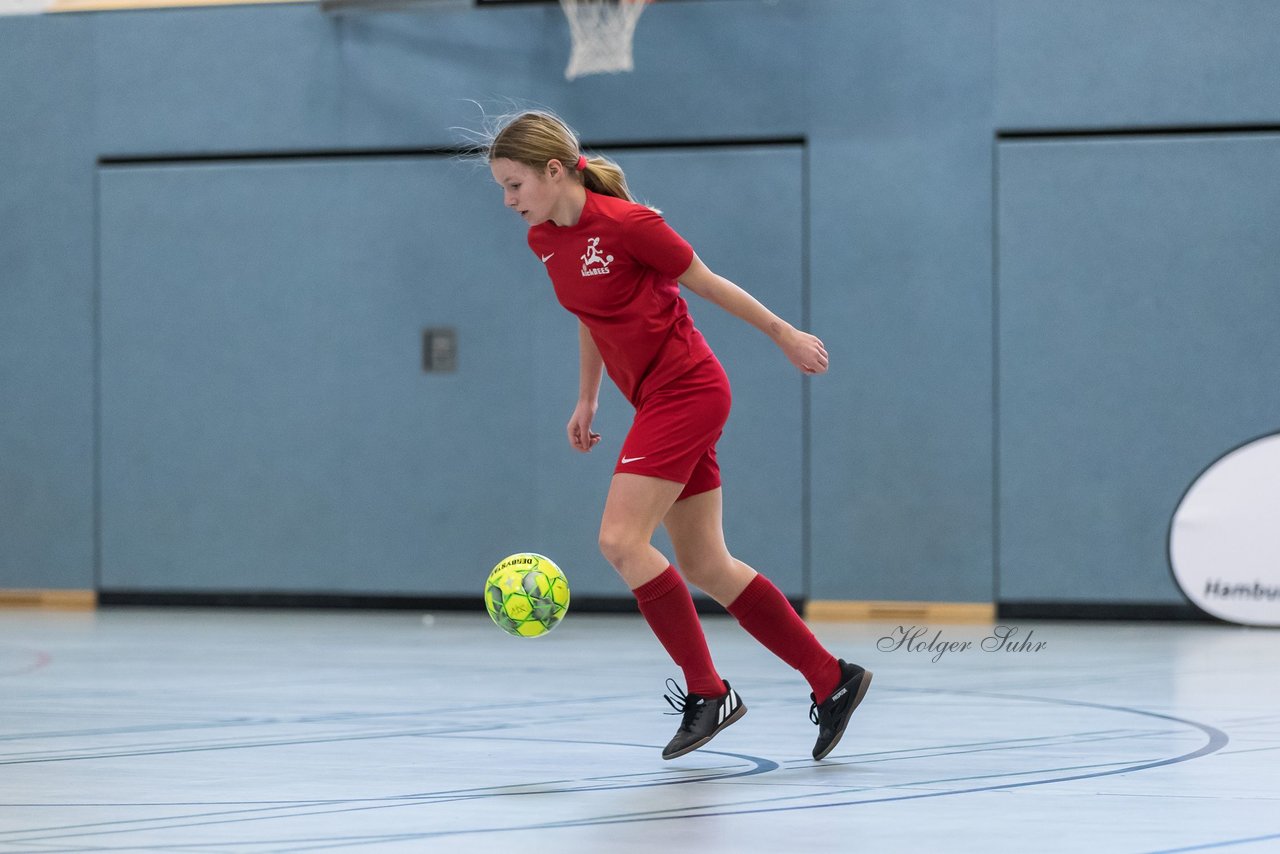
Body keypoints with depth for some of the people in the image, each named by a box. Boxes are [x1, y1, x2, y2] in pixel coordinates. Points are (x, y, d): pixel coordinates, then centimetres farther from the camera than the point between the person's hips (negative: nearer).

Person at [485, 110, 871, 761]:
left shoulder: (625, 223, -18)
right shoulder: (543, 240, 6)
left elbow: (707, 284, -7)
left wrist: (785, 335, 3)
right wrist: (587, 400, 25)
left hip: (686, 390, -8)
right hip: (656, 398, 9)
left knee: (621, 540, -17)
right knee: (706, 567, 6)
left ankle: (706, 692, -10)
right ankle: (831, 681, 12)